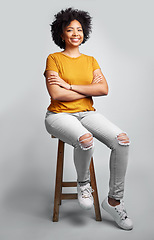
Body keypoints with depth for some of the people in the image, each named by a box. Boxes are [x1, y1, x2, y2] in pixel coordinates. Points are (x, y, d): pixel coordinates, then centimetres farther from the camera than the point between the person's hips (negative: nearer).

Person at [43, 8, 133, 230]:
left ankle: (114, 200, -6)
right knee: (85, 140, -37)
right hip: (60, 115, -4)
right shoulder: (54, 58, 2)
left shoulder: (91, 60, 14)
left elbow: (104, 89, -2)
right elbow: (56, 95, -11)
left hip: (87, 113, 4)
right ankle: (83, 183, -3)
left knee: (122, 139, -22)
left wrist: (69, 86, -9)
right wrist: (89, 89, -4)